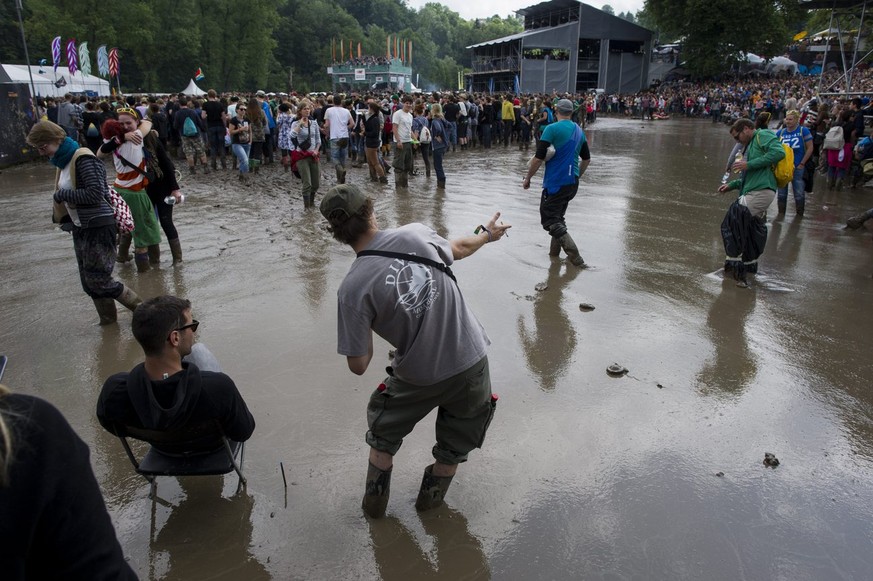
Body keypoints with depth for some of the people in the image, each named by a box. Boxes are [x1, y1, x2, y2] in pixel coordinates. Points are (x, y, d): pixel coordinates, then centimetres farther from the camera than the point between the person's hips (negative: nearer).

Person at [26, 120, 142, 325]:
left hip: (99, 227, -9)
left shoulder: (83, 159, -16)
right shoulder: (63, 161, 12)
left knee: (98, 280, -6)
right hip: (80, 229, 9)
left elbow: (96, 194, -25)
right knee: (89, 282, 11)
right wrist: (66, 219, 6)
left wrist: (63, 194, -15)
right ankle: (108, 319, 24)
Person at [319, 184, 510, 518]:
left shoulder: (352, 288, -18)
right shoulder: (416, 233, -9)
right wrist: (487, 235, 35)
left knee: (384, 429, 30)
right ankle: (431, 497, 46)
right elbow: (459, 249, 14)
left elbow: (358, 365, -13)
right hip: (471, 362, 2)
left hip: (419, 377, -2)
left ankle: (375, 501, 43)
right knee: (455, 444, 28)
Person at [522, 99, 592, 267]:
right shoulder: (579, 130, 11)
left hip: (556, 182, -7)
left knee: (550, 220, -3)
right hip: (573, 183, 8)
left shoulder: (552, 129, -11)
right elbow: (586, 159, 18)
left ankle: (575, 256, -12)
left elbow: (539, 158, -15)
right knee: (558, 217, 21)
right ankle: (554, 253, 24)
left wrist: (527, 178, -4)